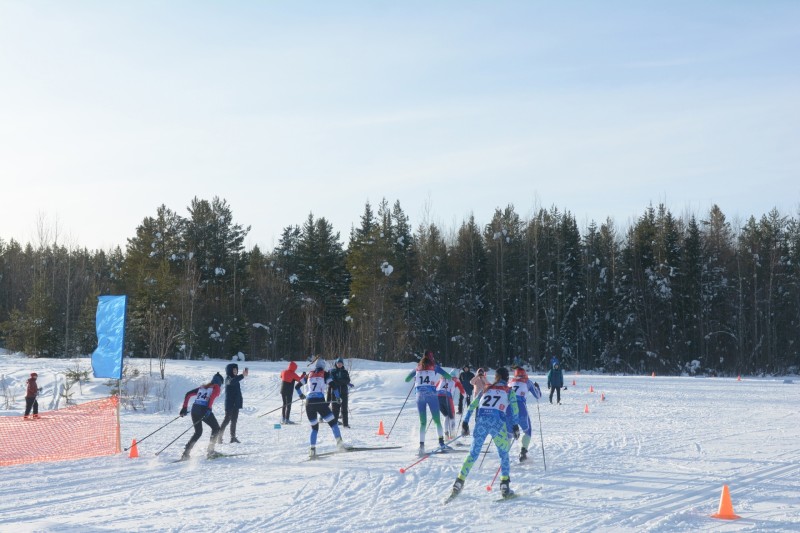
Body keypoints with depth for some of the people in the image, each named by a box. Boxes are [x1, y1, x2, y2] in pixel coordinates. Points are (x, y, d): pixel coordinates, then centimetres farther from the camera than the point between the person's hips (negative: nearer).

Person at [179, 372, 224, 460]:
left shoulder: (202, 387, 26)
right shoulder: (216, 387, 9)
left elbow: (188, 394, 20)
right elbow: (212, 396, -14)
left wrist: (184, 408, 19)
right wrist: (209, 409, -22)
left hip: (194, 409, 6)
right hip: (204, 410, -6)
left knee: (198, 432, 21)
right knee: (216, 428, 16)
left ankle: (186, 453, 8)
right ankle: (210, 451, 6)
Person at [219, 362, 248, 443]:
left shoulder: (236, 378, 15)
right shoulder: (228, 378, -11)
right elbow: (232, 382, -37)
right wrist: (242, 375, -46)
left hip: (236, 403, 8)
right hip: (230, 403, -8)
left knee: (234, 420, 9)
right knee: (227, 419, -9)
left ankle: (233, 437, 14)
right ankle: (219, 436, -4)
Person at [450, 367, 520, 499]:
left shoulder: (487, 389, 23)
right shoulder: (509, 391, 15)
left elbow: (472, 406, 19)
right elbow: (514, 409, 1)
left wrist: (465, 423, 21)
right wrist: (515, 426, 5)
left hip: (481, 421, 3)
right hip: (497, 422, -2)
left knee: (473, 454, 11)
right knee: (504, 455, 12)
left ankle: (459, 483, 3)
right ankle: (505, 486, 1)